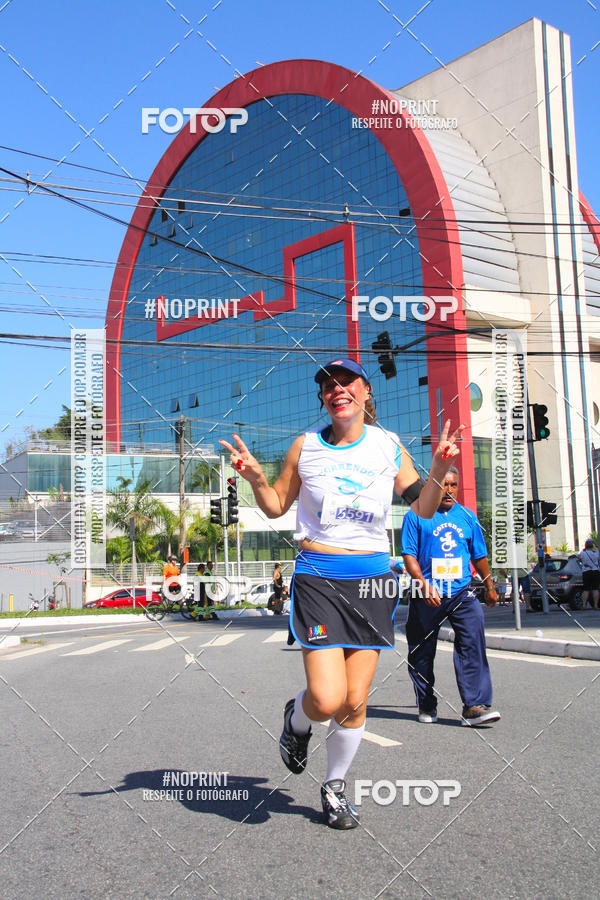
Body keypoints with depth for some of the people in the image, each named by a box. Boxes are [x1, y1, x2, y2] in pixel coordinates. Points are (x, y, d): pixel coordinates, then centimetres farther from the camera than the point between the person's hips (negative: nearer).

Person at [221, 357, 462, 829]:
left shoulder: (388, 446, 5)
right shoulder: (306, 446, 2)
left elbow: (423, 508, 9)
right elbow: (276, 506, 11)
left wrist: (438, 472, -10)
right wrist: (255, 476, -9)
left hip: (373, 578, 2)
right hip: (318, 577, -2)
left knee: (356, 702, 3)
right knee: (327, 699, -14)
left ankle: (335, 786, 29)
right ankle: (297, 719, 23)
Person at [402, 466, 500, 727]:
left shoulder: (467, 516, 12)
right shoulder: (416, 516, 0)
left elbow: (479, 555, 21)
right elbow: (409, 555, -4)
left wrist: (489, 587, 26)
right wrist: (424, 584, -17)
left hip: (462, 593, 2)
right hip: (427, 597, -2)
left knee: (473, 642, -15)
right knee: (421, 654, 8)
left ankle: (475, 706, -14)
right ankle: (426, 705, 25)